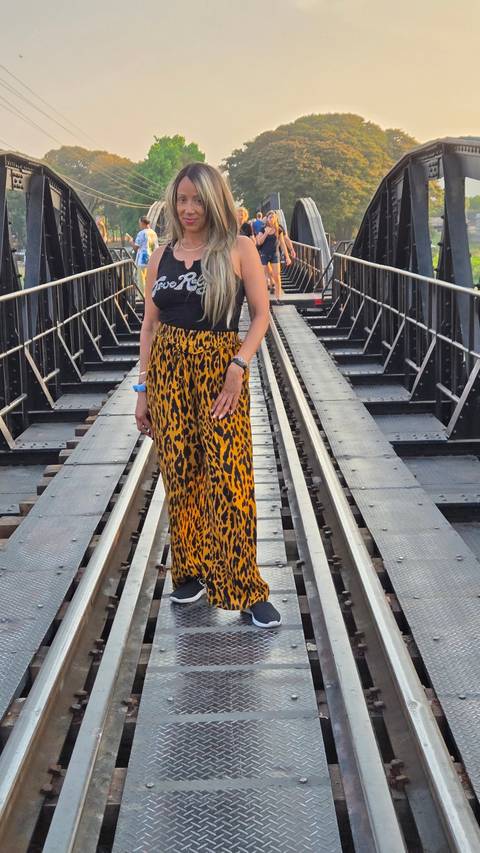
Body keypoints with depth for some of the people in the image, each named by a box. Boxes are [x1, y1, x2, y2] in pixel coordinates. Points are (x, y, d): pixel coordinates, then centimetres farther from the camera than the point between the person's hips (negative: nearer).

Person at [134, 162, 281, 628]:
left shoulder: (238, 249, -1)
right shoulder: (162, 255, 9)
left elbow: (261, 314, -2)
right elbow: (149, 325, 11)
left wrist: (238, 366, -16)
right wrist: (143, 389, 8)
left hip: (221, 368, -3)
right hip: (167, 369, 4)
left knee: (229, 477, -6)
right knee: (179, 475, 8)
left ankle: (244, 587, 5)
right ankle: (191, 571, 26)